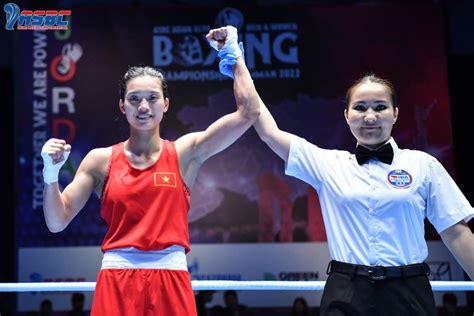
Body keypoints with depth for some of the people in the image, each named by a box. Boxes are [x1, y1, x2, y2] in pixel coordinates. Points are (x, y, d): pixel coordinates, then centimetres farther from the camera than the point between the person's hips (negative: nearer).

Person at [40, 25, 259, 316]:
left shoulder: (185, 153, 4)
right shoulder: (101, 160, 5)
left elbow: (249, 112, -2)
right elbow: (57, 222, 5)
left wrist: (234, 54, 4)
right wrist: (51, 173, -10)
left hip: (170, 280, 0)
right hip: (117, 281, 0)